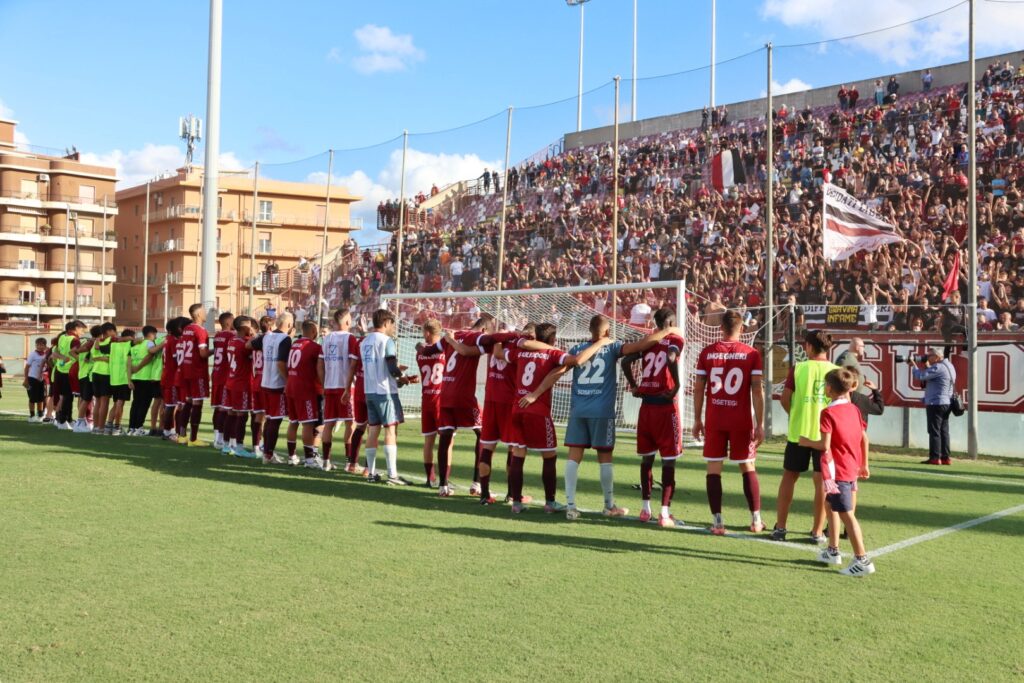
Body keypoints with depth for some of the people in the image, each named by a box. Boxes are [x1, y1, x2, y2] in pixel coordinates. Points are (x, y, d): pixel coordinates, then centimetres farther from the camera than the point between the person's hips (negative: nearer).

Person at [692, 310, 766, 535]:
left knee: (713, 468, 5)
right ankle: (756, 520, 15)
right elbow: (757, 390, -5)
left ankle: (717, 522, 2)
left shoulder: (707, 353, 1)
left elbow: (698, 388, 1)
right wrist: (760, 424, -1)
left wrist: (697, 420, 9)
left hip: (714, 421, 0)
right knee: (748, 468, 12)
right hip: (741, 421, 0)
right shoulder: (752, 354, -2)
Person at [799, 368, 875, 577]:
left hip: (836, 471, -9)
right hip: (852, 469, 9)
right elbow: (864, 439, 11)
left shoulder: (828, 413, -15)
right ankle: (833, 550, 31)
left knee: (846, 514, -7)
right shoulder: (854, 409, 8)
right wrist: (864, 464, 20)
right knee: (831, 505, 23)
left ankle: (862, 560, -9)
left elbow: (825, 445, -20)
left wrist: (807, 442, -2)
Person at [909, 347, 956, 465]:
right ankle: (945, 457, 11)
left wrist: (913, 364, -6)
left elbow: (920, 376, -20)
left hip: (936, 404, -10)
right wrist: (927, 366, 9)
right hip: (946, 403, 10)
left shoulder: (938, 367, -16)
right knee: (943, 431, 10)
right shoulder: (948, 366, 15)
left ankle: (935, 457, -6)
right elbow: (929, 376, 20)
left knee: (934, 431, -6)